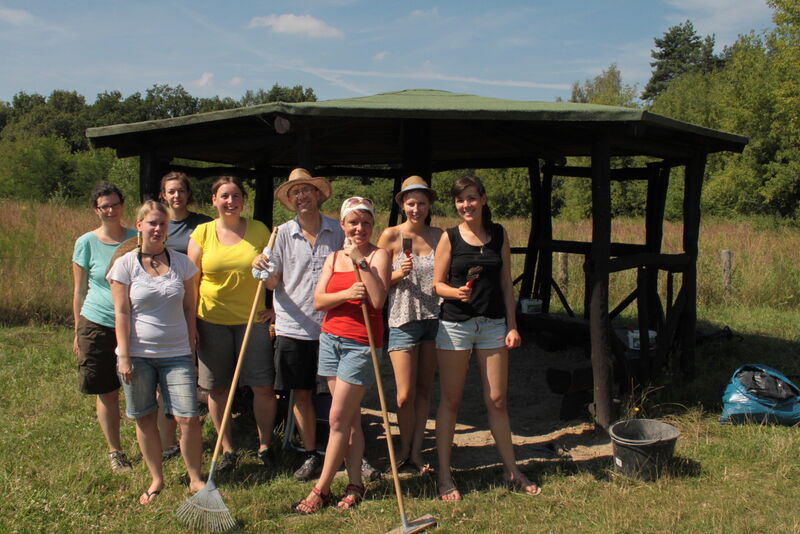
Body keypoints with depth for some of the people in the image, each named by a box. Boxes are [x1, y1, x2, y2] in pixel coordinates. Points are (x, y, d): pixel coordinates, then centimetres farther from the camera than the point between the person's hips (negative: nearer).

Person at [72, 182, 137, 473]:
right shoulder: (86, 243, -2)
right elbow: (79, 290, 4)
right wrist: (78, 332, 4)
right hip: (98, 326, -1)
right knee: (106, 393, 6)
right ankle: (114, 451, 20)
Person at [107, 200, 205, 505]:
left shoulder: (181, 262, 3)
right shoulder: (125, 265, -2)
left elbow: (189, 308, 8)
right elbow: (121, 313, -4)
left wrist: (191, 349, 6)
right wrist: (124, 357, -7)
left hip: (176, 354, 1)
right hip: (137, 354, 0)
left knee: (189, 419, -5)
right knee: (145, 419, 9)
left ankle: (195, 478, 14)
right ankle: (157, 479, 26)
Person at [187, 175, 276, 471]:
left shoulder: (259, 230, 3)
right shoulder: (202, 233, 2)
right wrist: (190, 323, 0)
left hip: (252, 319, 0)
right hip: (212, 321, 0)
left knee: (264, 387, 0)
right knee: (217, 388, 7)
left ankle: (264, 446, 19)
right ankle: (227, 449, 23)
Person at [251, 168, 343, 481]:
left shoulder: (337, 231, 2)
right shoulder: (284, 233, 3)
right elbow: (273, 283, 2)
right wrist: (262, 269, -19)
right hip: (293, 326, 1)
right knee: (300, 394, 9)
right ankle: (311, 455, 24)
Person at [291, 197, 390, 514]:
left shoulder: (378, 256, -4)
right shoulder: (333, 258, 11)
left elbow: (377, 300, -17)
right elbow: (318, 301, 1)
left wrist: (361, 261, -18)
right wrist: (346, 294, -17)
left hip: (361, 343, -5)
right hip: (331, 338, 5)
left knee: (338, 418, -3)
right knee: (350, 417, 9)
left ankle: (321, 490, 5)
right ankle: (355, 484, 17)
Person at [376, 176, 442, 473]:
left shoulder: (439, 236, 6)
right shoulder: (391, 236, -3)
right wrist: (399, 274, -16)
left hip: (433, 318, 3)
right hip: (403, 319, -3)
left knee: (424, 389, 9)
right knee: (405, 395, -4)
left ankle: (416, 451, 20)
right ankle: (405, 449, 19)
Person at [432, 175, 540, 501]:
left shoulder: (499, 235, 5)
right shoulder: (449, 238, -3)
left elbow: (506, 283, 8)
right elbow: (437, 284, -1)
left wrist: (512, 325, 3)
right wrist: (456, 292, -22)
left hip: (493, 325, 2)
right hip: (455, 325, -2)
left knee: (497, 400, 7)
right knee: (450, 401, 4)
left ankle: (511, 470, 22)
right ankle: (444, 476, 13)